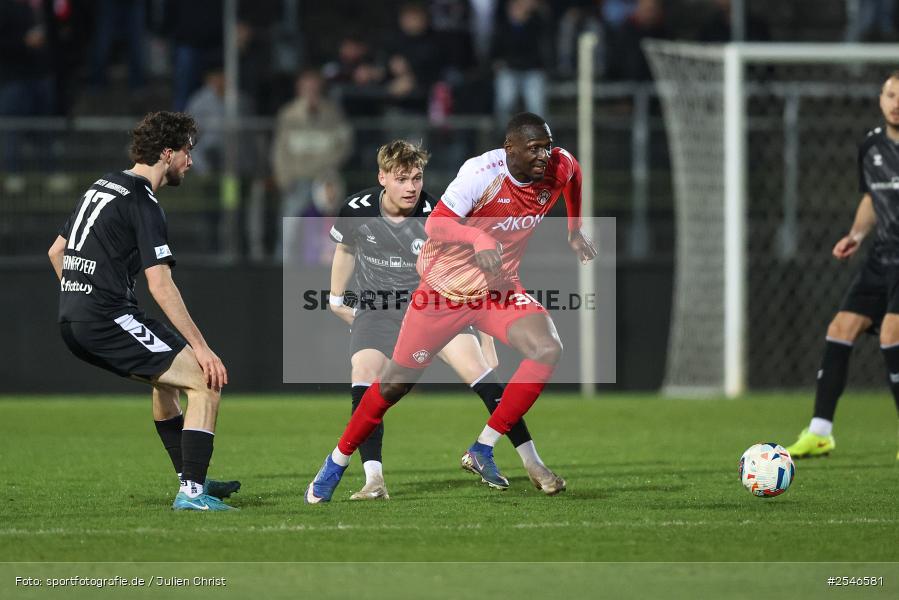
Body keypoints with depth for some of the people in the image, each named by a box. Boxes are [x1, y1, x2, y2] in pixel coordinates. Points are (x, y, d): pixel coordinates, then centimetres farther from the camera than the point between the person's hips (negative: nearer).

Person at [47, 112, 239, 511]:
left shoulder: (102, 186, 17)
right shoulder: (142, 203, -11)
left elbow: (56, 250, 26)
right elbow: (160, 286, -19)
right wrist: (201, 347, -18)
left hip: (72, 324, 10)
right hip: (108, 319, -10)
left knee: (166, 377, 29)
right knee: (205, 382, -10)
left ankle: (191, 479, 32)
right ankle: (191, 493, -15)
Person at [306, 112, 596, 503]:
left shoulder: (559, 168, -10)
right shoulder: (482, 173, -27)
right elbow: (435, 224, -33)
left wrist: (574, 233, 21)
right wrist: (479, 238, -49)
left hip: (499, 290, 4)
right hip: (445, 289, -4)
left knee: (547, 350, -23)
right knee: (396, 383, 3)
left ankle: (482, 451, -13)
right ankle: (336, 464, 24)